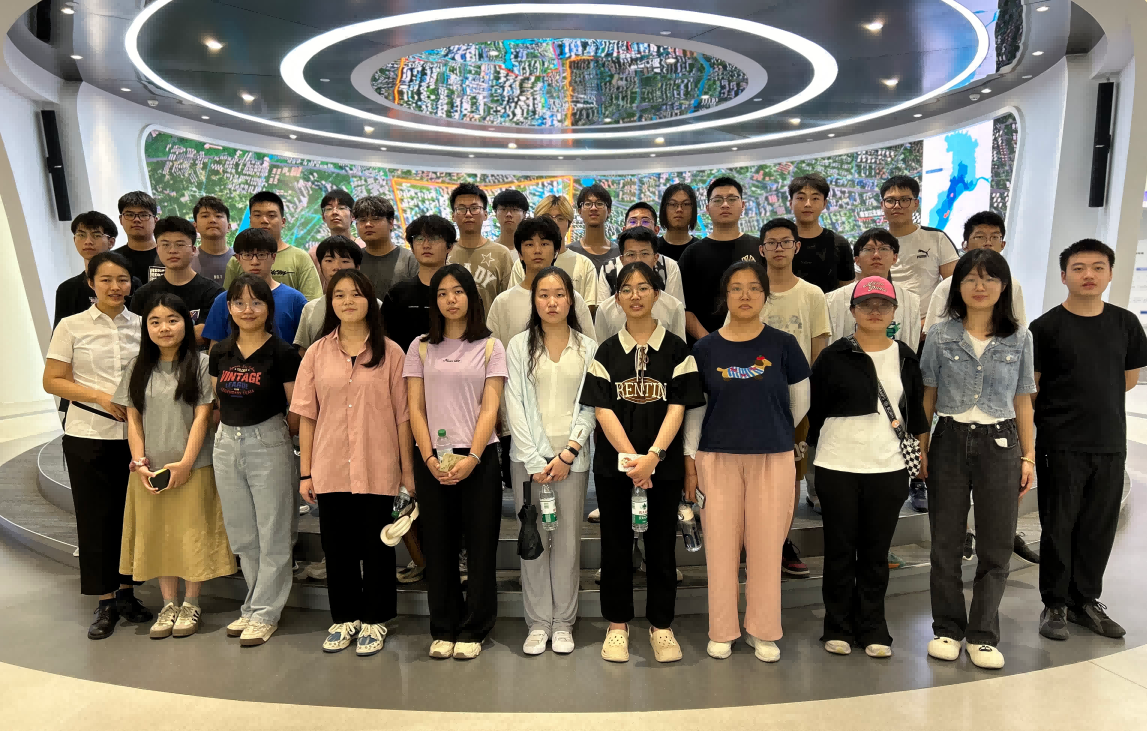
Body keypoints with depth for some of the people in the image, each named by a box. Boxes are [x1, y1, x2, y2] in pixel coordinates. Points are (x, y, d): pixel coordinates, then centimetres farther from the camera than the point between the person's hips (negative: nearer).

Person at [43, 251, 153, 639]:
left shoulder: (142, 325, 5)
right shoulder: (72, 326, 0)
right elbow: (52, 381, 0)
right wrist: (100, 396, -13)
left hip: (136, 433, 2)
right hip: (88, 434, -1)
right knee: (96, 517, 4)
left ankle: (126, 591, 24)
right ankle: (105, 602, 16)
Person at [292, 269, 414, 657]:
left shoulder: (390, 352, -1)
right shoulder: (317, 353, 5)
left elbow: (402, 415, -1)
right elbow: (306, 415, 5)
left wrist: (408, 468, -2)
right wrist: (305, 472, 3)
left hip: (377, 469, -2)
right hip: (330, 470, 2)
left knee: (376, 545, 8)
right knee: (337, 545, 13)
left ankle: (374, 619, 26)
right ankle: (345, 617, 31)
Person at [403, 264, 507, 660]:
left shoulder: (490, 347, 4)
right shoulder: (421, 347, 8)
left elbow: (489, 408, -3)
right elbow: (415, 409, 3)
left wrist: (471, 458, -14)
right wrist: (429, 458, -8)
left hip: (478, 457, -1)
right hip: (432, 459, 2)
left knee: (480, 543, 3)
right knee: (438, 545, 7)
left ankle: (472, 630, 17)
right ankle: (444, 629, 21)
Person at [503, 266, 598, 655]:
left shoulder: (588, 348, 6)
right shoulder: (519, 346, 5)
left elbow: (590, 406, 2)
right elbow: (516, 406, -1)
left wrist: (568, 453, -9)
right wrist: (534, 461, -8)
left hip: (572, 456, 0)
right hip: (528, 456, 0)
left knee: (568, 539, 4)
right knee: (533, 539, 3)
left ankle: (563, 623, 19)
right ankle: (537, 623, 17)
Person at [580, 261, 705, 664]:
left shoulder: (676, 349, 1)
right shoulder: (606, 351, 4)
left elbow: (678, 408, -5)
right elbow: (603, 409, -4)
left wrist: (652, 456, -17)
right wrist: (631, 457, -15)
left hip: (664, 465, -1)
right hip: (613, 464, 1)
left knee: (661, 545, 8)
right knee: (616, 545, 9)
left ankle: (661, 626, 24)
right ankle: (617, 626, 23)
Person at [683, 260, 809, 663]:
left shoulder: (782, 344, 0)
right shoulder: (706, 348, 2)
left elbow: (800, 402, 10)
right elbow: (695, 407, 4)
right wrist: (690, 459, 0)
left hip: (773, 459, 0)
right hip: (717, 458, 0)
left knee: (766, 545, 5)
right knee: (721, 545, 5)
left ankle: (763, 631, 24)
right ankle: (722, 630, 22)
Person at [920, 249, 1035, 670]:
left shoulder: (1019, 339, 4)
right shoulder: (940, 338, 1)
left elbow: (1022, 401, 8)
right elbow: (928, 398, 3)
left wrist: (1028, 456, 5)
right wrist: (919, 450, 0)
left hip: (1000, 444, 1)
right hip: (950, 441, -1)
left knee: (996, 547, 7)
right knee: (945, 543, 7)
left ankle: (982, 635, 21)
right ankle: (947, 629, 23)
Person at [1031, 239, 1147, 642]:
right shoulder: (1046, 327, -6)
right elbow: (1030, 387, -1)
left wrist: (1088, 395, 10)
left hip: (1110, 442, 4)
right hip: (1060, 444, -4)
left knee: (1099, 526, 11)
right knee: (1058, 526, 4)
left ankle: (1085, 600, 27)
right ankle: (1055, 604, 17)